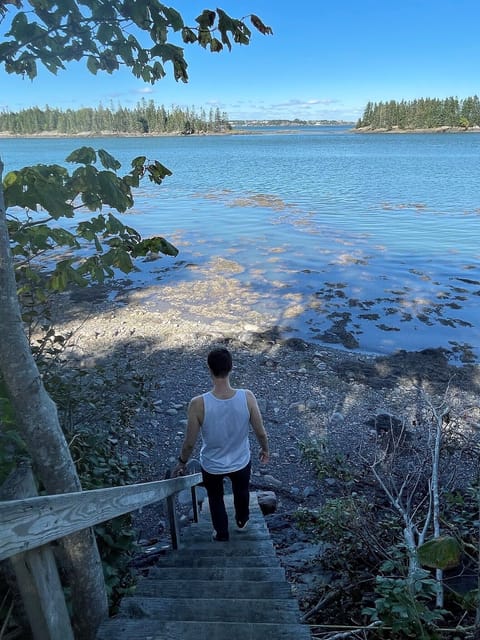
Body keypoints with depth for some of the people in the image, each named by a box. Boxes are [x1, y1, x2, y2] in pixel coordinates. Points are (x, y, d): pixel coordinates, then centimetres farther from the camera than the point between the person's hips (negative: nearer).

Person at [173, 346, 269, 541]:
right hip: (241, 461, 2)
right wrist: (265, 450, 8)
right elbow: (261, 432, -14)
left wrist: (181, 463, 2)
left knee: (215, 497, 31)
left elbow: (189, 443, -19)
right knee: (242, 491, 35)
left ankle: (221, 533, 53)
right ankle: (242, 520, 62)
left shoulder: (198, 404, -32)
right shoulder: (247, 397, -28)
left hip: (212, 465, -1)